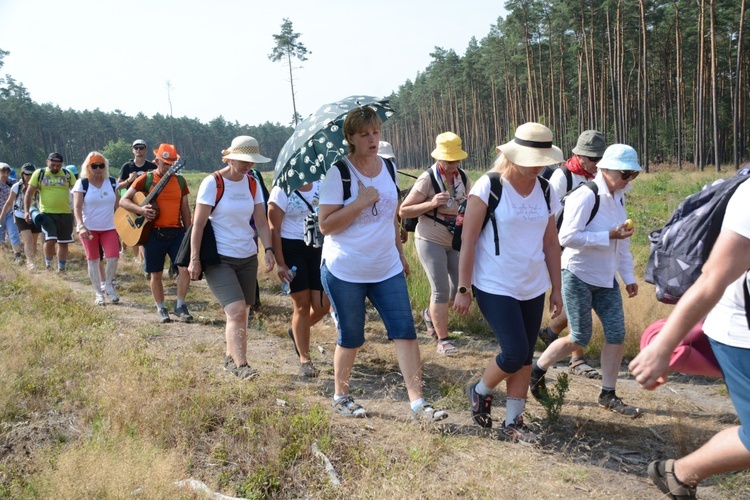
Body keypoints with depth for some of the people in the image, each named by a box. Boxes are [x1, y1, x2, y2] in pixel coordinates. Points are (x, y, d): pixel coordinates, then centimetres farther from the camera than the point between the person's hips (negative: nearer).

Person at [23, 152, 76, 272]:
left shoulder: (67, 174, 4)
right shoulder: (39, 174, 2)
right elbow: (29, 193, 5)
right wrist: (26, 211, -3)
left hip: (65, 213, 2)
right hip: (47, 213, -2)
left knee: (63, 243, 9)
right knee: (50, 240, -17)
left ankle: (61, 268, 22)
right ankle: (48, 263, 9)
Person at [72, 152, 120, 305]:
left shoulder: (111, 182, 4)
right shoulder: (82, 184, -5)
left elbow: (118, 204, 9)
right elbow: (77, 207, -12)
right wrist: (81, 226, -25)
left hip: (109, 227, 2)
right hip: (89, 228, -2)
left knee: (113, 257, -10)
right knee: (93, 260, 6)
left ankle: (108, 285, 14)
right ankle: (98, 293, 17)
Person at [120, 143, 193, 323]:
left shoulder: (179, 180, 8)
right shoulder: (146, 178, -1)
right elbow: (123, 201, -3)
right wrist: (141, 210, -21)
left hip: (177, 232, 2)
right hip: (154, 233, -2)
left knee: (185, 268, -9)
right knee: (156, 274, 6)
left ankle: (180, 306, 9)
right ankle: (161, 309, 23)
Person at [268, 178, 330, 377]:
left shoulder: (321, 186, 5)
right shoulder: (281, 191, -9)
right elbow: (274, 229, -9)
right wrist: (280, 263, -13)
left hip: (318, 249, 5)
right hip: (292, 250, -5)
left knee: (323, 305, 0)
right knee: (302, 305, 0)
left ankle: (297, 331, 33)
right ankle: (304, 359, 16)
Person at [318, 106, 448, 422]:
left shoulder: (389, 167, 7)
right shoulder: (338, 173, -11)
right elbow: (325, 225, -16)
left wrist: (400, 253, 20)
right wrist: (361, 201, -22)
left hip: (387, 269, 5)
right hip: (345, 271, -5)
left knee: (405, 331, -3)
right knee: (351, 337, 7)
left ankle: (417, 403, 2)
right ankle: (340, 396, 29)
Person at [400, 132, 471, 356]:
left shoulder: (463, 179, 4)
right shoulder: (428, 179, -13)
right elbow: (403, 211, -13)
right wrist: (431, 204, -26)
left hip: (456, 241, 6)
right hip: (431, 241, -6)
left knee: (458, 288, 7)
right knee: (441, 291, -7)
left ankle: (431, 314, 35)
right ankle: (442, 340, 6)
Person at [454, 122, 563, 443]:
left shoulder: (545, 192, 5)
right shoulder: (488, 188, -12)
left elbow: (551, 243, 11)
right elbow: (468, 241, -11)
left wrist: (556, 289, 12)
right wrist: (463, 289, -11)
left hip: (533, 289, 6)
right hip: (495, 287, -6)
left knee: (525, 357, 8)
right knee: (515, 353, -10)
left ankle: (513, 422, 22)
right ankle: (480, 391, 20)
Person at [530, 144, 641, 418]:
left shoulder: (618, 197, 9)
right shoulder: (585, 196, -18)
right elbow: (568, 236, -25)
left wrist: (628, 276, 16)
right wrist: (609, 236, -24)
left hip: (606, 279, 8)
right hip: (578, 275, -8)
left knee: (617, 335, 4)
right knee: (580, 339, -2)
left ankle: (608, 395, 18)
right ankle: (537, 370, 21)